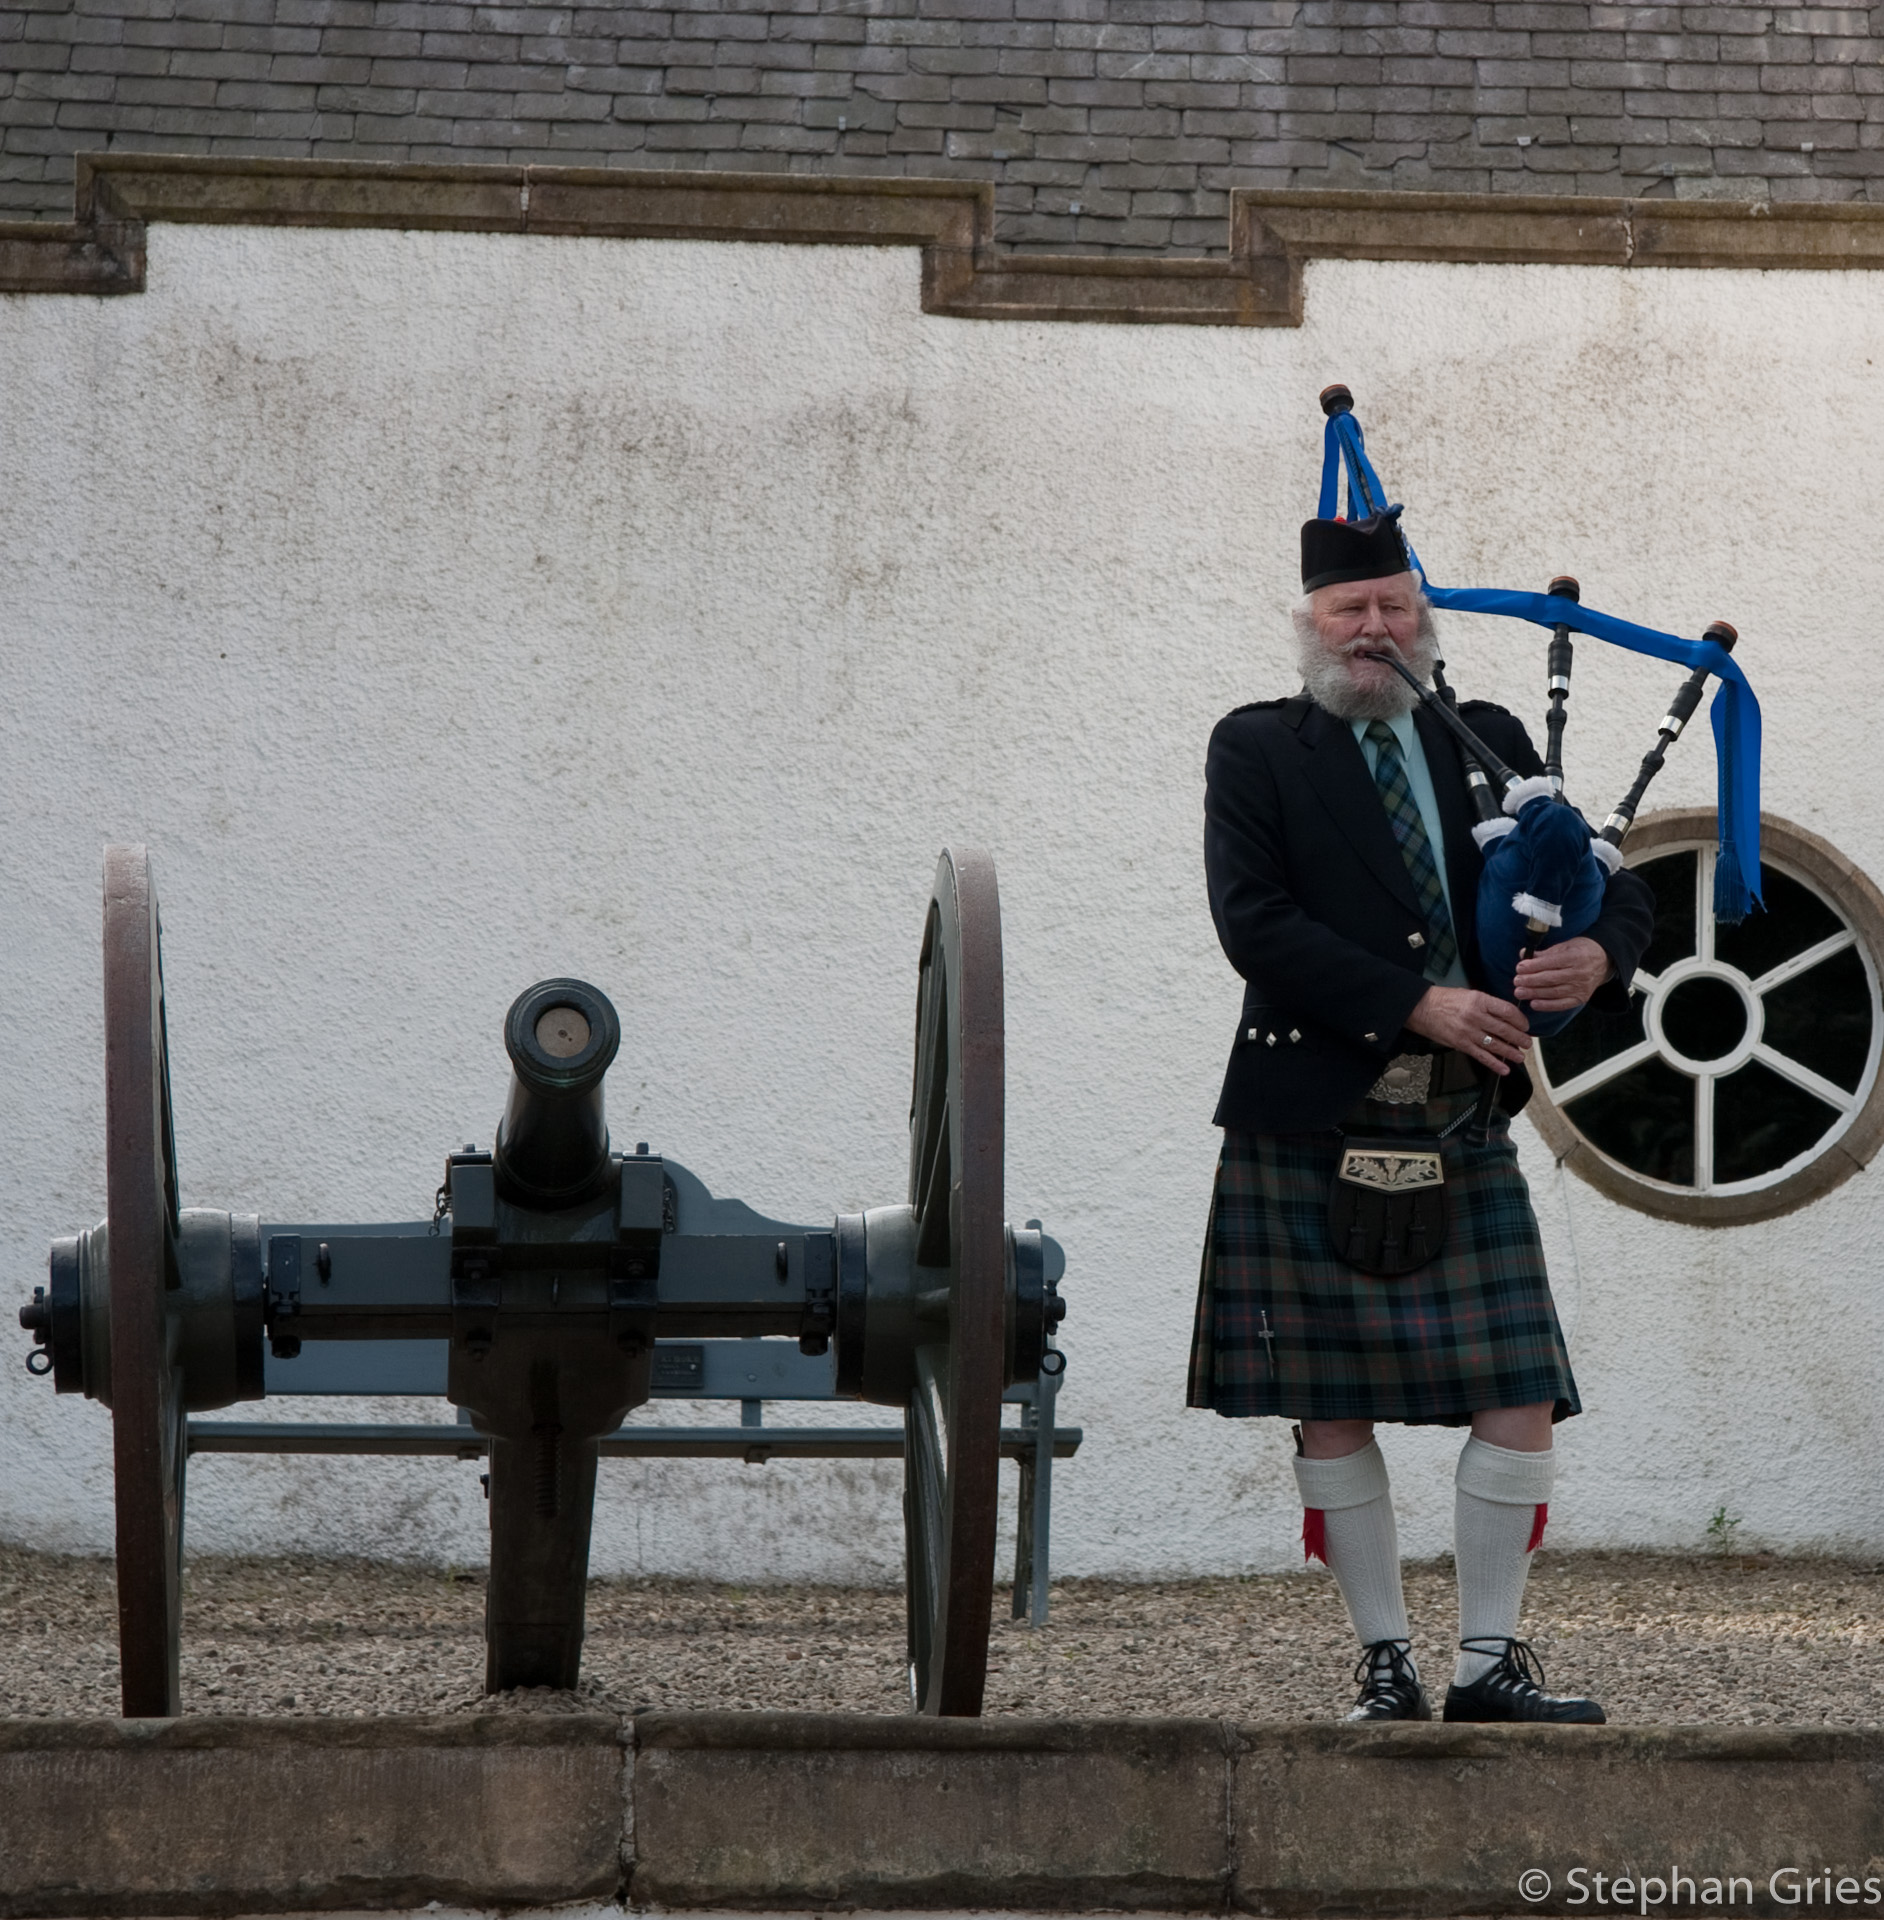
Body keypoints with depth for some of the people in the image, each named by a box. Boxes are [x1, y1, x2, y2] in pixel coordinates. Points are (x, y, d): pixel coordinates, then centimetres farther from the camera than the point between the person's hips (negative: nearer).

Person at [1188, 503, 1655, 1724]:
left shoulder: (1491, 744, 12)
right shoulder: (1257, 751, 2)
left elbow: (1620, 891, 12)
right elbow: (1254, 922, -11)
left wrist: (1600, 954, -14)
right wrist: (1417, 1005, -18)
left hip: (1464, 1130, 3)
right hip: (1310, 1129, -2)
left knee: (1521, 1396, -5)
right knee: (1332, 1407, 2)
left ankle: (1491, 1662, 1)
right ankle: (1386, 1660, 11)